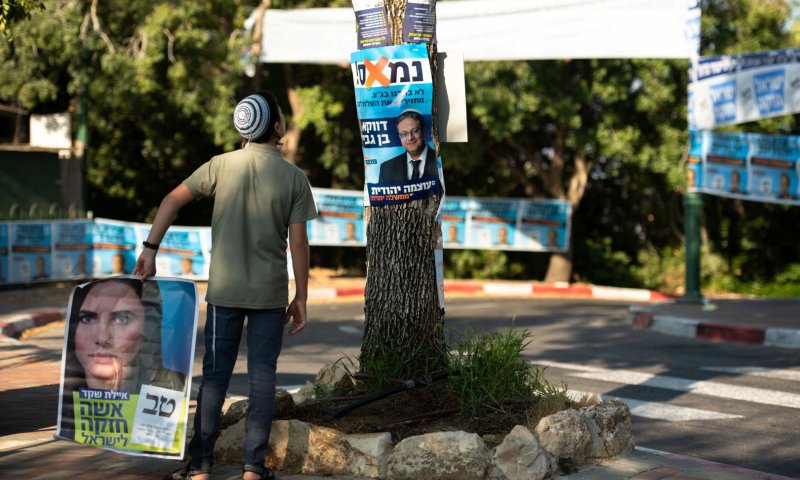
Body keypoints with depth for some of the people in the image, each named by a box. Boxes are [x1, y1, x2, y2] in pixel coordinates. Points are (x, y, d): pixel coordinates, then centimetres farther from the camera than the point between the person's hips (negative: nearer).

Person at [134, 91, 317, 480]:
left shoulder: (221, 166, -1)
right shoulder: (294, 177, -4)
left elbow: (172, 201, -5)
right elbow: (298, 243, -5)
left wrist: (150, 249, 2)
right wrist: (301, 299, 1)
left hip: (224, 290, 1)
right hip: (271, 293, -1)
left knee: (215, 374, 7)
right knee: (261, 375, 5)